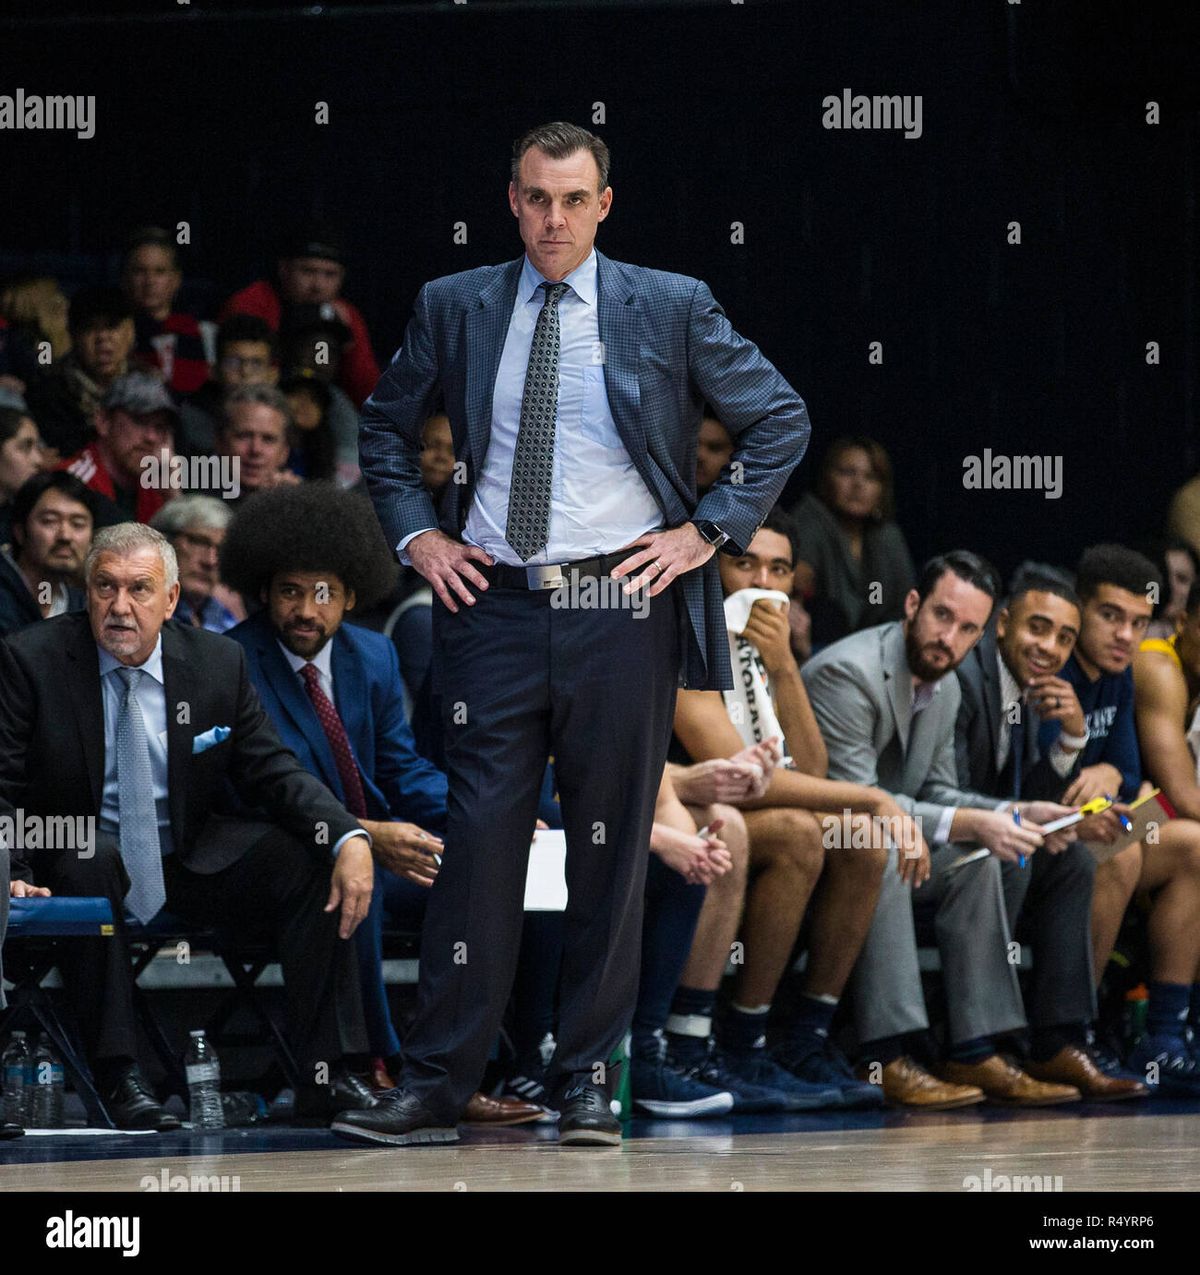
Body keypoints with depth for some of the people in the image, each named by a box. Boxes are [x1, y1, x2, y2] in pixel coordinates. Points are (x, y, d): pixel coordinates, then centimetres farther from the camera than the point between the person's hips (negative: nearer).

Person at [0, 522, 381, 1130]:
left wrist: (349, 838, -20)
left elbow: (273, 772, -1)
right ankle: (118, 1077, -32)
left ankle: (325, 1075, -19)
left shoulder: (218, 662, 0)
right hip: (80, 861, -3)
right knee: (89, 859, -38)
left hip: (189, 863, 3)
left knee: (310, 860, -19)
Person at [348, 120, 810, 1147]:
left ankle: (590, 1082, 11)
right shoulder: (454, 309, 7)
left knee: (612, 851, 3)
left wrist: (708, 531, 0)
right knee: (479, 840, -3)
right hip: (495, 606, 1)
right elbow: (386, 427, 21)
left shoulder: (672, 309, 2)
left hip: (622, 608, -1)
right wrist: (417, 534, 8)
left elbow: (782, 422, 8)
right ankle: (436, 1086, 0)